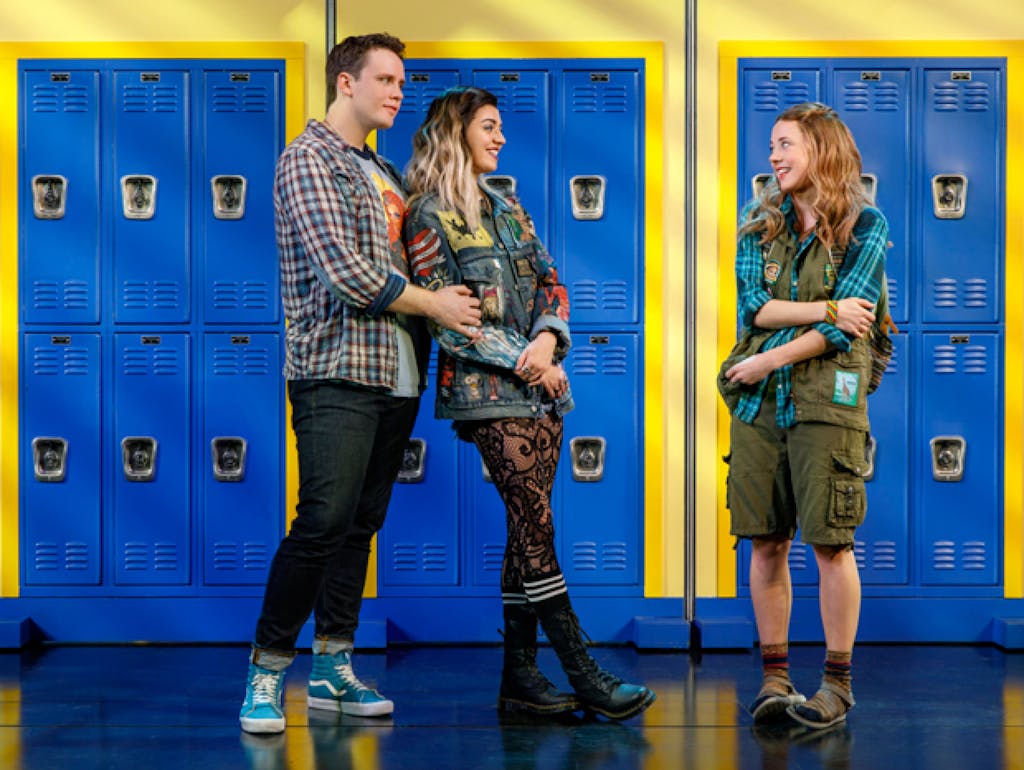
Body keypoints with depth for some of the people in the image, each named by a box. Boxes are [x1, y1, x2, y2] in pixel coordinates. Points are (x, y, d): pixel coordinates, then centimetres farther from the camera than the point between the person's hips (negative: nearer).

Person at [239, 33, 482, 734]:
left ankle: (332, 670, 15)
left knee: (361, 525, 8)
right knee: (323, 524, -12)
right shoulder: (309, 159, -5)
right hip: (337, 372, -8)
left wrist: (453, 298, 5)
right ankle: (267, 672, -1)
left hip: (396, 374, 8)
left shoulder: (382, 173, 22)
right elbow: (343, 272, -15)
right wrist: (433, 304, -7)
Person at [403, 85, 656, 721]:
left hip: (539, 386, 7)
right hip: (487, 389, -7)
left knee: (526, 529, 5)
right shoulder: (430, 217, -3)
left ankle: (520, 675, 10)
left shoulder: (506, 209, 19)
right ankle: (584, 677, -6)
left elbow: (550, 283, 14)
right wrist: (522, 360, -12)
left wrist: (549, 337, -7)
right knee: (535, 526, -9)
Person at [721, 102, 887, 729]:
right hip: (759, 402, 4)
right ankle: (775, 677, 14)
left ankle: (838, 682, 9)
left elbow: (844, 328, -8)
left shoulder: (864, 226, 1)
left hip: (826, 400, -4)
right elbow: (755, 306, -1)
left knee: (831, 543, -2)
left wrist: (767, 360, -10)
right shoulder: (760, 227, 13)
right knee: (766, 542, 4)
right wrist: (825, 309, -11)